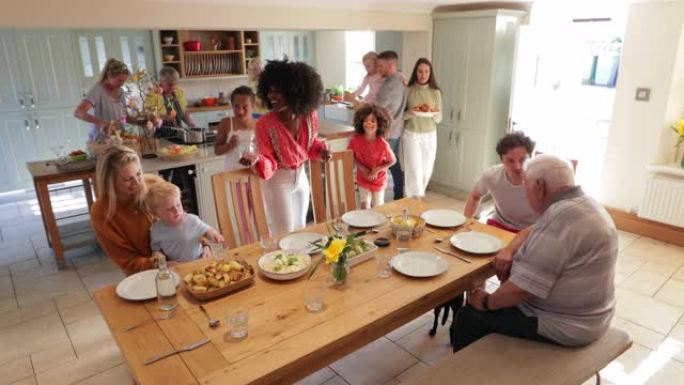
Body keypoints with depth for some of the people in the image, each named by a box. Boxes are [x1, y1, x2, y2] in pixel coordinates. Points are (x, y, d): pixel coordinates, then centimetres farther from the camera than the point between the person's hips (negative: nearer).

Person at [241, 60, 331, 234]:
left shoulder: (309, 116, -11)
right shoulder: (265, 124, -23)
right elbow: (269, 165, -20)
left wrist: (320, 149, -11)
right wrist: (257, 159, -41)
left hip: (301, 178, 5)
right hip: (278, 183, -4)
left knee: (301, 229, 21)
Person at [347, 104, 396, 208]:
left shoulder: (383, 144, -25)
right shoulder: (356, 140, -19)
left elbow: (393, 160, -10)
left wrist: (378, 170, -21)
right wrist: (361, 167, -15)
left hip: (379, 181, -1)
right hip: (363, 180, 1)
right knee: (365, 207, -3)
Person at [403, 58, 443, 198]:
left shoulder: (435, 92, 1)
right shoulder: (408, 91, -5)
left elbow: (439, 119, 2)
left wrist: (432, 113, -19)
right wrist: (411, 112, -22)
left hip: (430, 136, 3)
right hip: (411, 135, -3)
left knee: (426, 172, 11)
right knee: (414, 171, -7)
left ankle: (418, 198, 31)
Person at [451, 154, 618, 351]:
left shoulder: (560, 218, -28)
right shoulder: (584, 205, 6)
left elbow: (523, 287, -28)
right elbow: (534, 231, 20)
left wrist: (487, 302, -11)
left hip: (564, 325, -10)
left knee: (468, 317, -3)